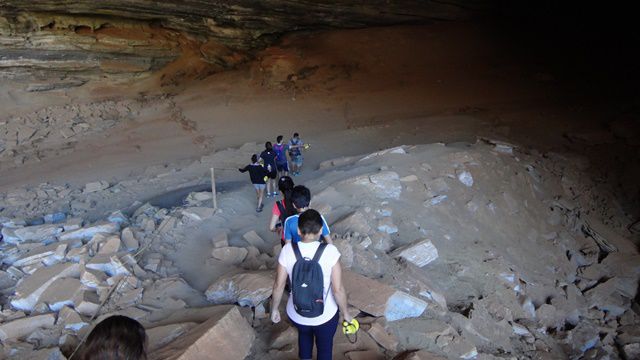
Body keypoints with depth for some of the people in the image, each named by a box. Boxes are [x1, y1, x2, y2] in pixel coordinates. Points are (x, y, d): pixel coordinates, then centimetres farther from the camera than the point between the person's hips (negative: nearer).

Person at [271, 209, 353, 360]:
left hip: (296, 314, 2)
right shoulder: (330, 251, -23)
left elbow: (278, 286, -10)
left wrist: (274, 309, 7)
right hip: (325, 316, -2)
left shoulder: (287, 250, -17)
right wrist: (345, 312, -2)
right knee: (325, 346, 27)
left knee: (304, 333, 36)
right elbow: (338, 289, -19)